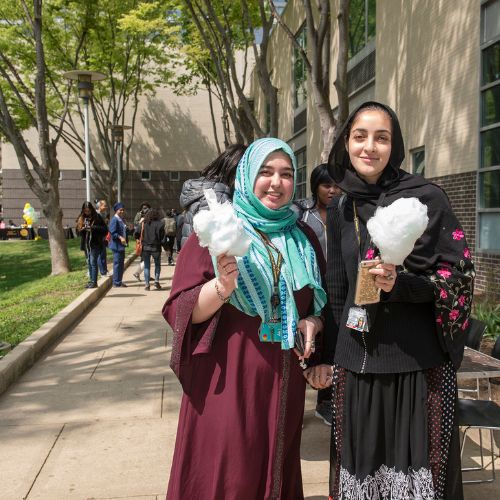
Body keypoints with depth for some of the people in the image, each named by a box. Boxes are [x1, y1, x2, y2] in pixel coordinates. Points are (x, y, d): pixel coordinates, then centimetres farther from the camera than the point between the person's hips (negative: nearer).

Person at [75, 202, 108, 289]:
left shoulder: (97, 217, -5)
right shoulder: (81, 218, 9)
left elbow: (105, 229, -9)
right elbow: (78, 231, 12)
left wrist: (93, 227, -20)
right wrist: (82, 229, -11)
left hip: (95, 243, -5)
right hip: (86, 244, 5)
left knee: (93, 262, -8)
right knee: (89, 263, 11)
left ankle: (94, 282, -5)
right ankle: (91, 280, 19)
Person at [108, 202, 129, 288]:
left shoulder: (122, 220, 15)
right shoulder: (114, 220, -12)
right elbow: (113, 232, -19)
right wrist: (120, 238, -27)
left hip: (122, 245, 9)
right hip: (117, 245, -9)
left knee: (121, 264, 13)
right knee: (117, 263, -5)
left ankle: (119, 281, 21)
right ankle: (116, 282, 1)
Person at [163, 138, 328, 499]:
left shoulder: (305, 238, 8)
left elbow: (324, 304, 17)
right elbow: (182, 310, -9)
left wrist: (313, 323, -4)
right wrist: (222, 287, -27)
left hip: (284, 383, 4)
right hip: (227, 380, -3)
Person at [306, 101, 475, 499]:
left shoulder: (426, 197, -6)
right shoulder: (341, 209, 8)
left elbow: (458, 276, -5)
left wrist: (401, 283, -23)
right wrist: (326, 356, 12)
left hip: (419, 366, -3)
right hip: (356, 365, 4)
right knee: (362, 467, 11)